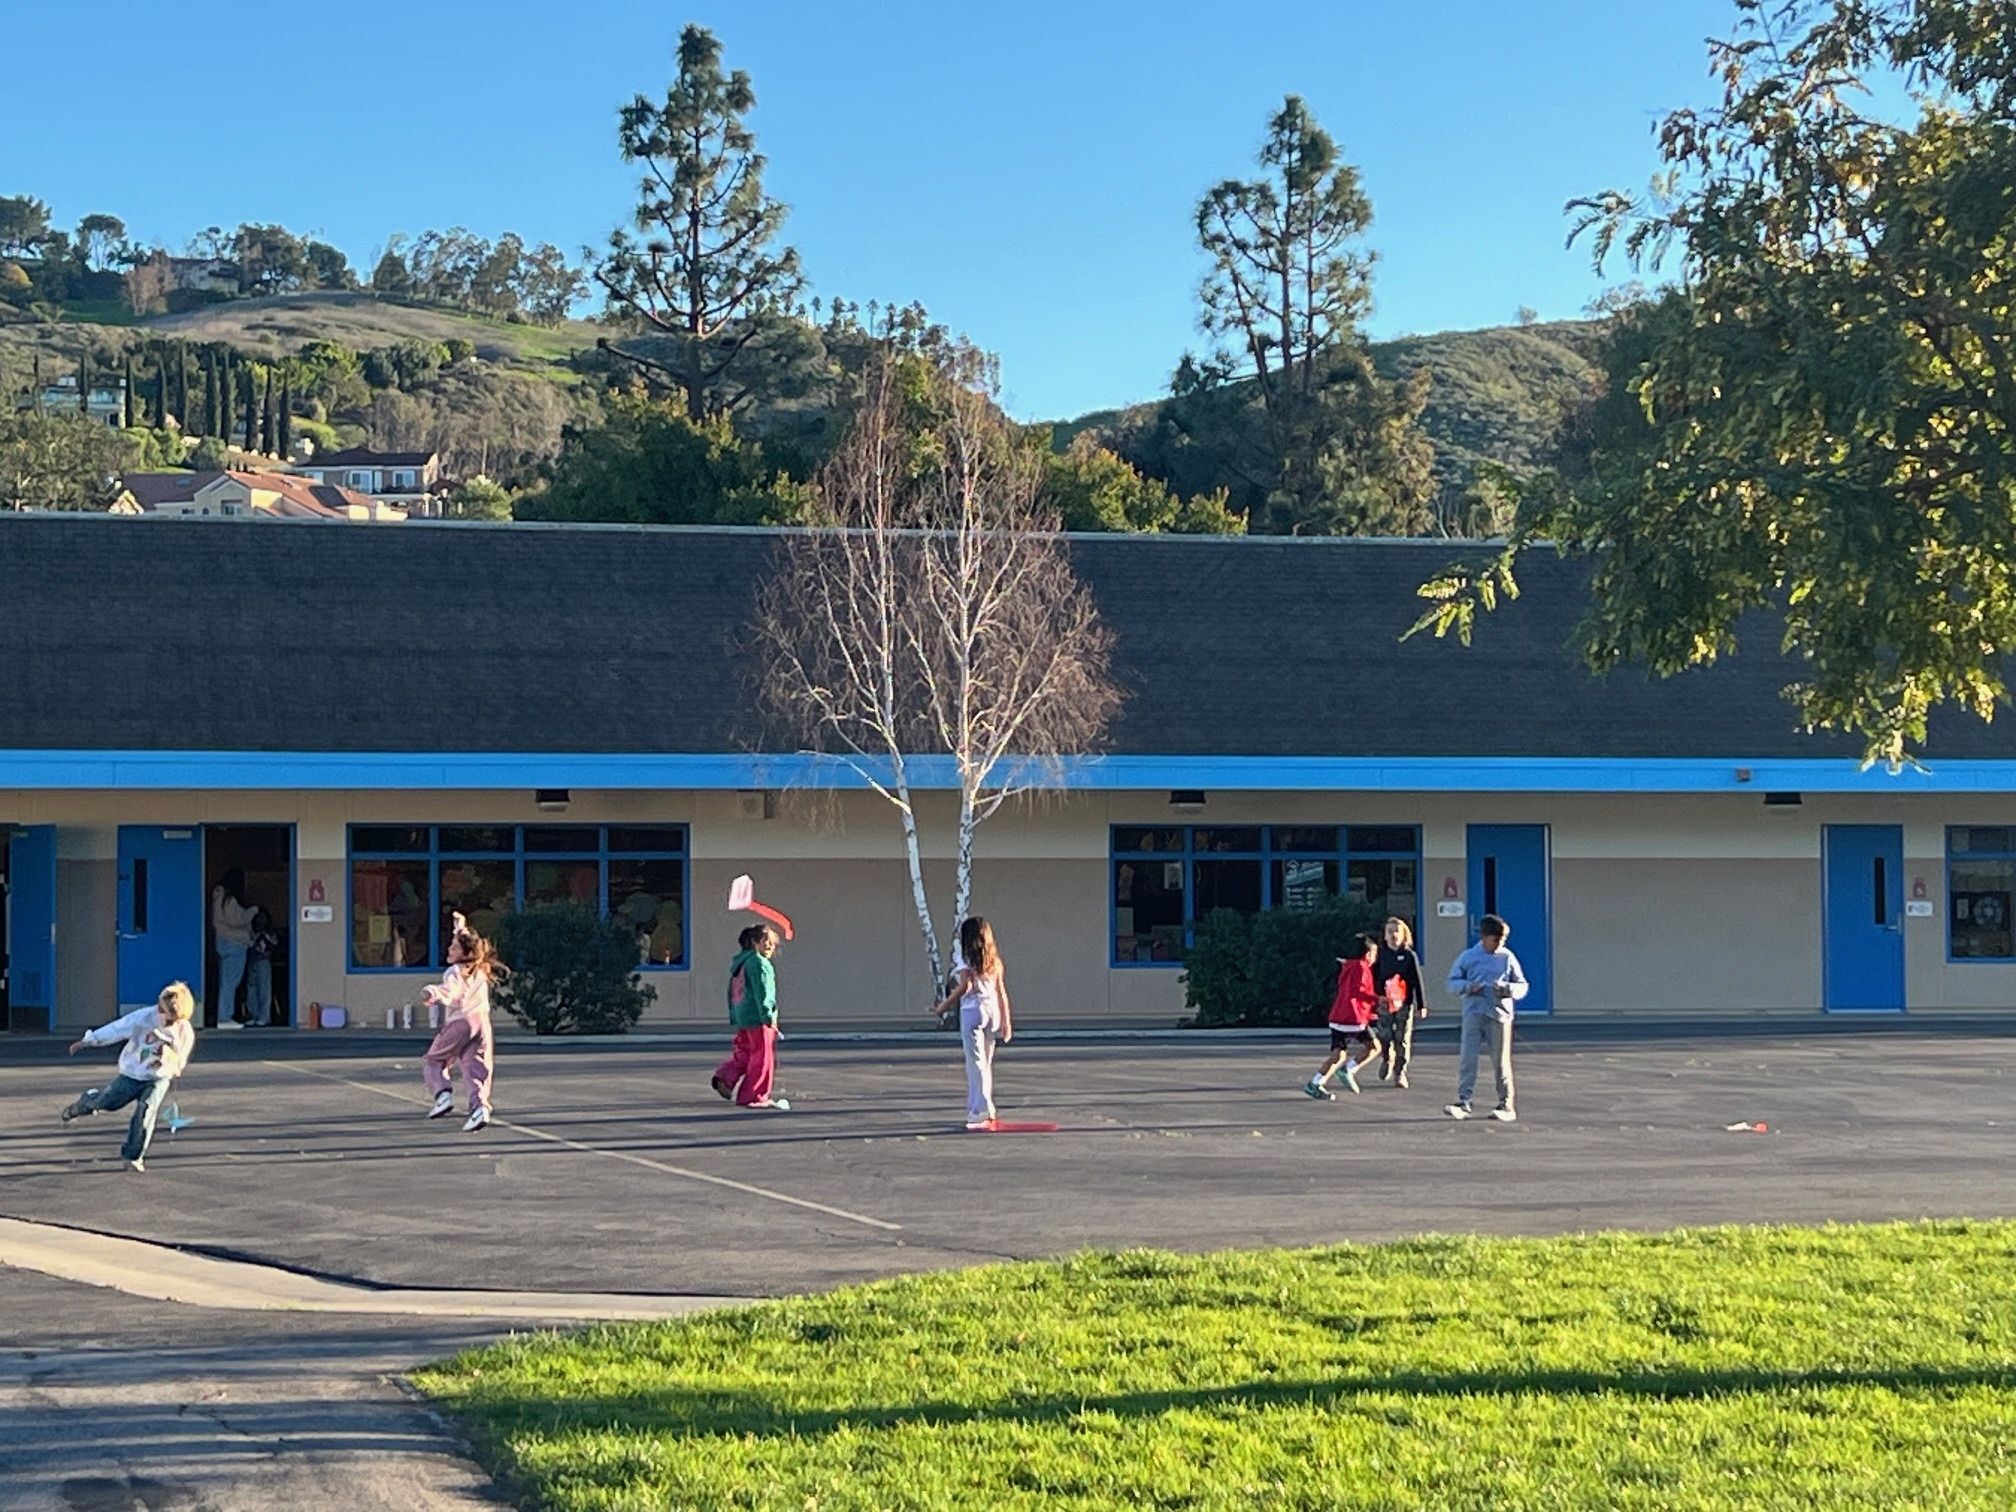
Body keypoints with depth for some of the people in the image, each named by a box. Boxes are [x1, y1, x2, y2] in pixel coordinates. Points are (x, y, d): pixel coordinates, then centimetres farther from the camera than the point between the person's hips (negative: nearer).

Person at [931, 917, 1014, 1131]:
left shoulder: (964, 959, -6)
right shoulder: (994, 961, 13)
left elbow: (964, 986, -16)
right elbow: (1002, 992, 12)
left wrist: (942, 1008, -9)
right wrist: (1006, 1022, 16)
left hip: (972, 1010, -6)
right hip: (993, 1011, 6)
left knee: (976, 1063, -5)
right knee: (986, 1063, 15)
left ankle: (980, 1112, -8)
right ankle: (986, 1110, 20)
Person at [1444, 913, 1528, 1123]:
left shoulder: (1507, 958, 6)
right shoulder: (1468, 957, 5)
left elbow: (1522, 986, 10)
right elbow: (1453, 982, 8)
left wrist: (1507, 988, -11)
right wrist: (1469, 986, -11)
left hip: (1500, 1014, 0)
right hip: (1473, 1014, 0)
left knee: (1501, 1062, 3)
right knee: (1467, 1058, -9)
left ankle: (1506, 1104, 10)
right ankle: (1463, 1101, -8)